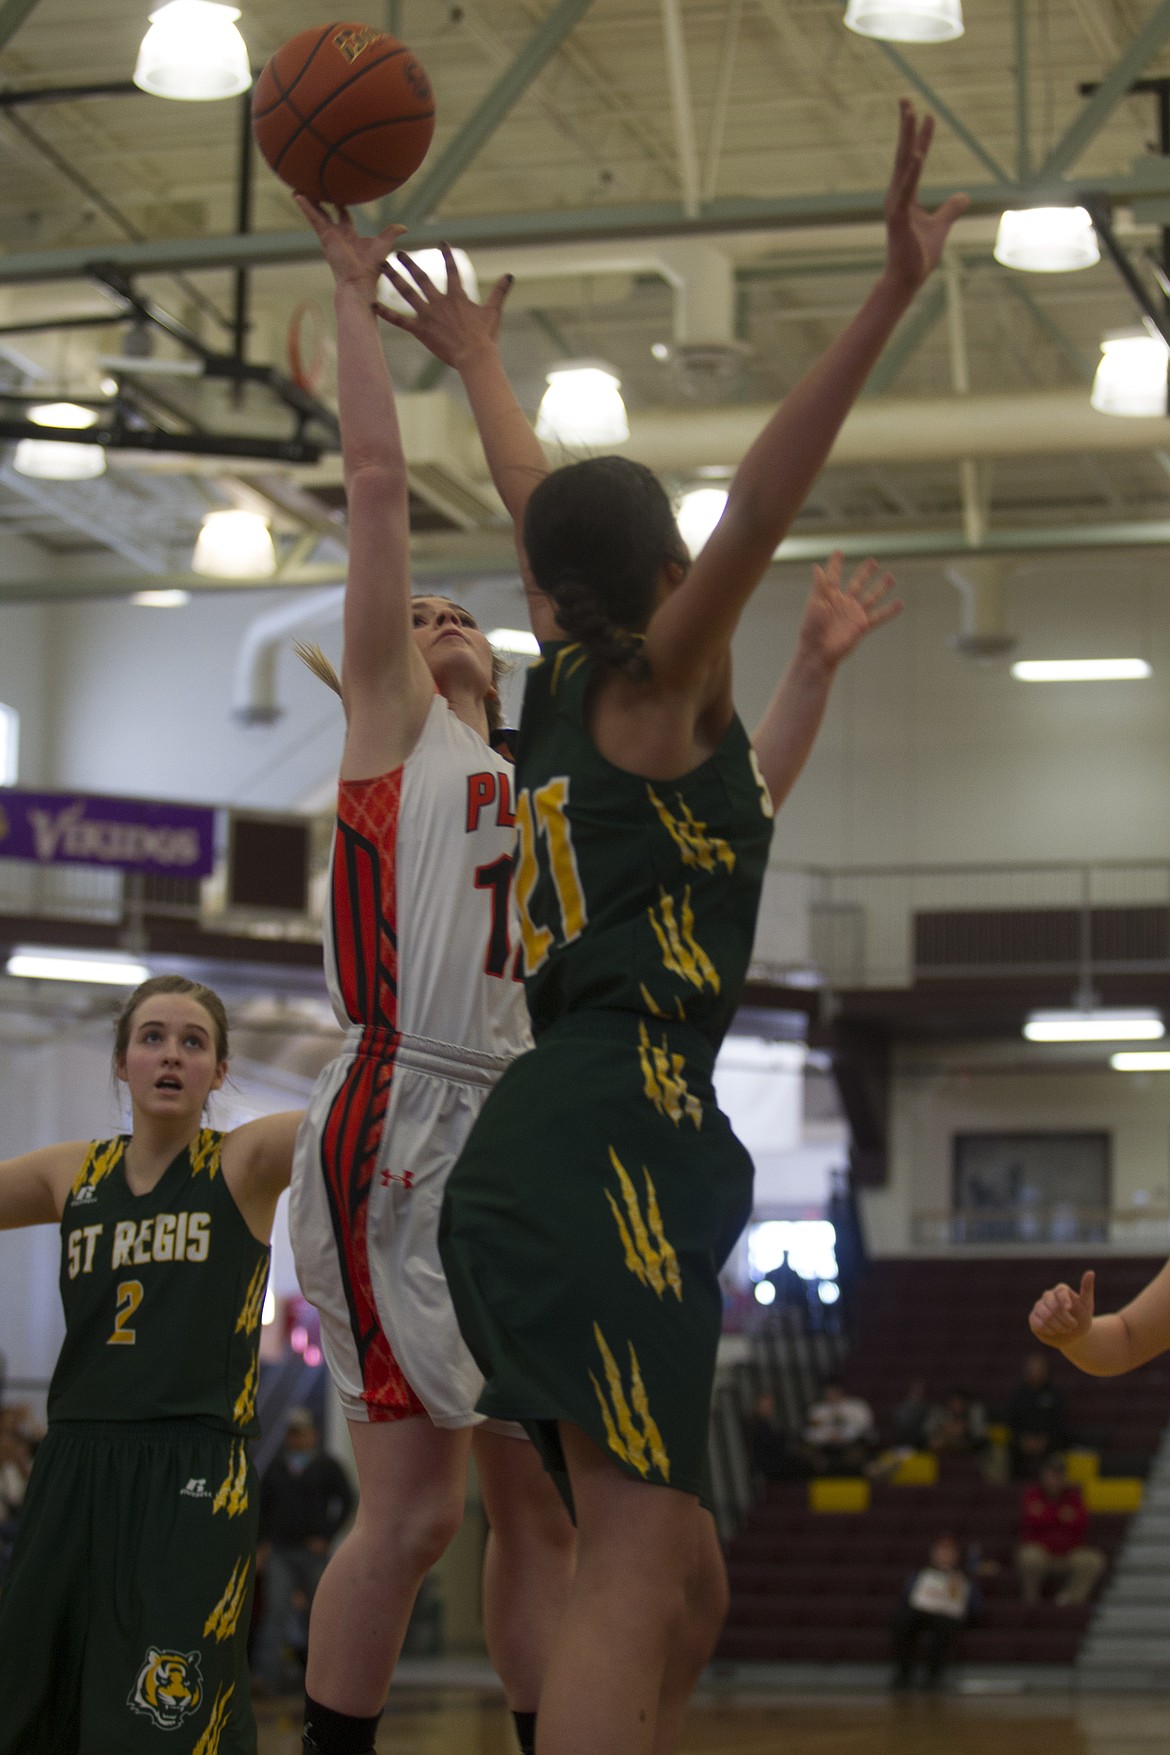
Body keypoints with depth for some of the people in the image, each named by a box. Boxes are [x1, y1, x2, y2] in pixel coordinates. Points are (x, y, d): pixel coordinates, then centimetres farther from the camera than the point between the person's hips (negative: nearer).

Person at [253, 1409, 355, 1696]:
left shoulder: (327, 1466, 3)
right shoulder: (276, 1467, 13)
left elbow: (346, 1501, 0)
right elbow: (262, 1505, 18)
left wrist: (327, 1536, -6)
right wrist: (263, 1542, 8)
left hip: (312, 1551, -2)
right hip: (279, 1551, 2)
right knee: (276, 1608, -13)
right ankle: (269, 1670, -24)